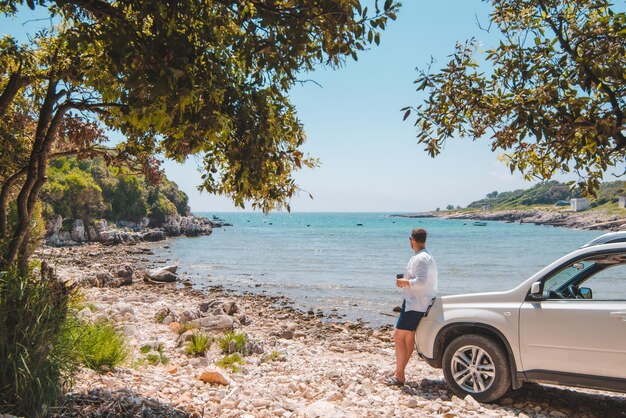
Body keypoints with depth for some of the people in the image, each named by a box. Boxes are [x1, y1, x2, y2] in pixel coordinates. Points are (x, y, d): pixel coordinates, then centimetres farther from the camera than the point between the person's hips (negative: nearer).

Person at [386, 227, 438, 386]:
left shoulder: (420, 258, -19)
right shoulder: (428, 257, 15)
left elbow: (421, 282, -29)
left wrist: (403, 282, -14)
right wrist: (406, 281, 10)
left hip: (414, 305, -11)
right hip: (416, 303, 11)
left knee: (399, 337, -7)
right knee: (408, 338, 13)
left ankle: (399, 376, -3)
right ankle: (399, 373, 20)